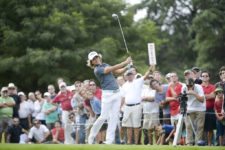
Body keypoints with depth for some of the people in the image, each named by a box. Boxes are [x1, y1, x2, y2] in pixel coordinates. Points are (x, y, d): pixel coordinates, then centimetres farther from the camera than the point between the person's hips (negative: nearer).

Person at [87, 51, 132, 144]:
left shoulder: (105, 65, 15)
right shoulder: (97, 70, -9)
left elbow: (118, 72, 14)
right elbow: (113, 68, -16)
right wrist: (125, 62, -15)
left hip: (117, 93, 7)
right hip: (107, 94, -7)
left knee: (114, 117, 0)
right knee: (104, 117, -7)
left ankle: (109, 140, 1)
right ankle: (91, 136, 12)